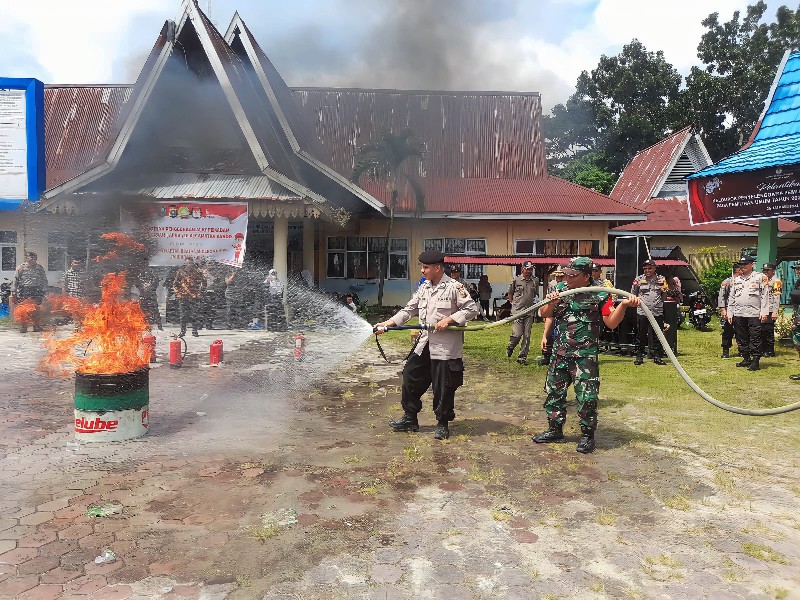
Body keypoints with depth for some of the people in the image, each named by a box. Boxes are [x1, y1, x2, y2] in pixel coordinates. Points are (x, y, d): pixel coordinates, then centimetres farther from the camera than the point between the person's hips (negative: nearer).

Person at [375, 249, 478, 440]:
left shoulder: (454, 287, -10)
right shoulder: (424, 288, 10)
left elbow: (472, 309, -10)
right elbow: (409, 309, 11)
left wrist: (448, 319, -19)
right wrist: (388, 323, 2)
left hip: (445, 346, -7)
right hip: (424, 343, 7)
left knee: (443, 386, 3)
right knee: (411, 377, 9)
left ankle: (442, 423, 22)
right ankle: (410, 419, 25)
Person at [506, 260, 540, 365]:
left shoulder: (535, 281, 9)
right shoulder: (516, 280, 0)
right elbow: (510, 294, 10)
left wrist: (536, 299, 7)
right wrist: (514, 304, 6)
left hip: (530, 311, 3)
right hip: (517, 311, -3)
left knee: (527, 336, 3)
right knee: (517, 334, -10)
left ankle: (522, 357, 13)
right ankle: (510, 347, 21)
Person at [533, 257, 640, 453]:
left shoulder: (599, 295, -4)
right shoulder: (560, 290, 7)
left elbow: (611, 323, -6)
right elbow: (545, 315, 5)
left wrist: (623, 305, -21)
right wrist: (551, 303, -15)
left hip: (585, 355, -5)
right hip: (560, 353, 5)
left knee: (587, 396, -3)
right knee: (554, 391, 12)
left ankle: (587, 435, 15)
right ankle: (555, 429, 29)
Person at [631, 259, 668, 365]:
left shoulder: (661, 279, 8)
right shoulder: (639, 279, 4)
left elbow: (664, 296, 18)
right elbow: (633, 294, 13)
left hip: (657, 312, 1)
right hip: (642, 312, -1)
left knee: (657, 336, 5)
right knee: (641, 336, 3)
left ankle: (657, 356, 14)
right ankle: (639, 356, 12)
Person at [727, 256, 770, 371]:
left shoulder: (760, 277, 2)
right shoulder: (736, 279, 17)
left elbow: (765, 295, -3)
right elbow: (732, 297, 18)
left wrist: (764, 312, -11)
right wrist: (730, 312, 12)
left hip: (754, 314, -5)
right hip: (738, 314, 5)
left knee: (755, 339, -3)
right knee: (741, 338, 10)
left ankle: (755, 361, 2)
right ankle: (746, 359, 21)